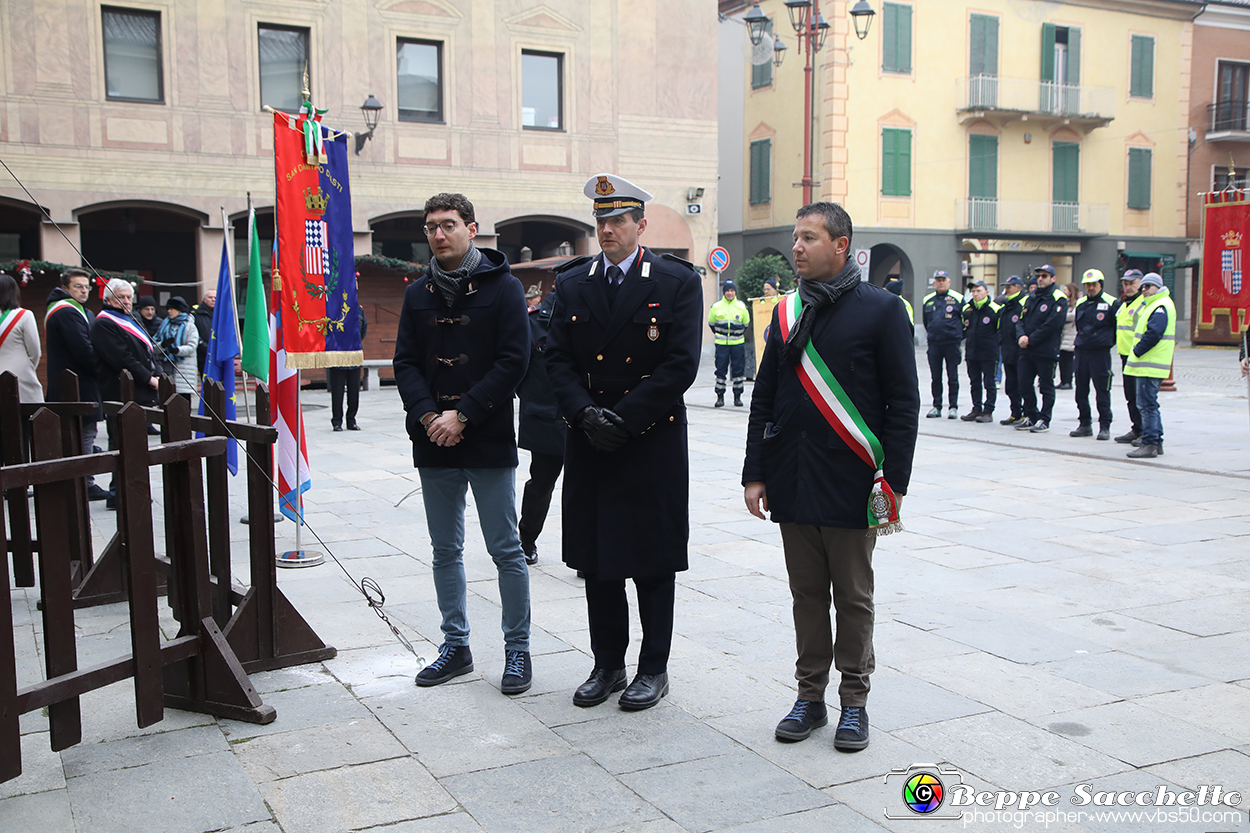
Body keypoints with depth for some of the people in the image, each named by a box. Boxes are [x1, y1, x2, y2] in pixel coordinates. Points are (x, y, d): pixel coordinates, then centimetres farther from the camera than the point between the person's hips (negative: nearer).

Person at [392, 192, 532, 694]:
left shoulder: (502, 287, -3)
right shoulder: (418, 294, 11)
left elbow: (513, 361, -10)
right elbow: (405, 363, 7)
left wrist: (462, 414, -15)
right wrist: (427, 415, -11)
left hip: (489, 443, -5)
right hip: (433, 445, 5)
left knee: (506, 550, 1)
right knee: (445, 550, 12)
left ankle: (517, 649, 13)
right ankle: (455, 645, 25)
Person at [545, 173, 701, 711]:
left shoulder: (678, 282, -4)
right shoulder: (572, 284, 8)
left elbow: (681, 365, -10)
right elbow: (558, 359, 5)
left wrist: (623, 419, -15)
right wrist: (585, 413, -12)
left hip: (653, 441, -4)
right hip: (589, 444, 4)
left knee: (652, 559, 4)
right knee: (596, 557, 10)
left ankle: (654, 668, 19)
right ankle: (607, 664, 24)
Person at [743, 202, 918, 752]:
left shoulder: (881, 310, -4)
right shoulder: (786, 313, 10)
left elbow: (902, 402, -5)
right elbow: (764, 399, 12)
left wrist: (895, 481, -10)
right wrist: (754, 473, 5)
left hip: (852, 486, -4)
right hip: (792, 484, 4)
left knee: (853, 597, 7)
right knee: (807, 594, 12)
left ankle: (854, 701, 20)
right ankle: (810, 696, 24)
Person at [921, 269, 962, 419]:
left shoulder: (957, 299, 0)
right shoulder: (927, 300, 9)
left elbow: (965, 320, 5)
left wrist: (958, 335, 5)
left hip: (952, 344, -3)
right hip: (934, 344, 3)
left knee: (953, 377, 1)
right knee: (935, 377, 6)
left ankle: (953, 407, 6)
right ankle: (937, 407, 13)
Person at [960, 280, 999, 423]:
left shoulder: (995, 310, -8)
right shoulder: (967, 309, 7)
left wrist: (996, 345, -8)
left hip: (989, 353, -5)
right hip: (972, 352, 5)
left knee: (989, 383, 1)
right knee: (974, 383, 12)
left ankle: (988, 412, 5)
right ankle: (976, 409, 20)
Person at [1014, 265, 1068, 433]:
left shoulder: (1058, 299, -6)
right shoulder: (1030, 298, 16)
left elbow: (1052, 325, -16)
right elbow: (1021, 319, 12)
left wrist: (1031, 340, -15)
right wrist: (1021, 336, -9)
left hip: (1046, 351, -7)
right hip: (1026, 350, 7)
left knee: (1046, 387, 1)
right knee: (1024, 383, 8)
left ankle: (1044, 420, 8)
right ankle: (1031, 417, 20)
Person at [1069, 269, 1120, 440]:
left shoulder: (1111, 303, -4)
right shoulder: (1080, 304, 13)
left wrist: (1108, 342, -1)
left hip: (1100, 353, -5)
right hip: (1081, 351, 6)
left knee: (1102, 391, -3)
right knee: (1081, 391, 8)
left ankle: (1104, 427, 3)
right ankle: (1085, 424, 17)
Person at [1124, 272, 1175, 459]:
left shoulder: (1161, 306, -14)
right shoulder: (1154, 305, 20)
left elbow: (1153, 334, -24)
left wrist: (1137, 351, -16)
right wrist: (1137, 353, 13)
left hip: (1150, 365, -11)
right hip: (1148, 364, 11)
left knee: (1147, 404, -10)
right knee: (1150, 403, 17)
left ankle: (1150, 444, -10)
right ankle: (1156, 440, 25)